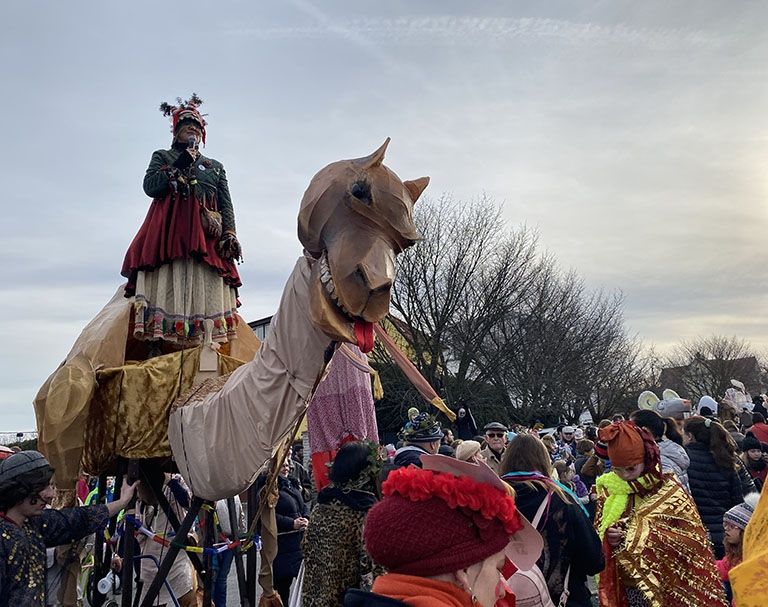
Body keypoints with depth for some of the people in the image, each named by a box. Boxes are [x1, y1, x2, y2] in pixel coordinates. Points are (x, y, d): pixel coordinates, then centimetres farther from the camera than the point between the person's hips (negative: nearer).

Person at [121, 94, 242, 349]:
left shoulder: (215, 166, 25)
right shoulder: (162, 157, 21)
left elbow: (226, 204, 14)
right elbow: (150, 186, 2)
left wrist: (229, 235, -3)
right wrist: (180, 165, -1)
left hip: (205, 233, 2)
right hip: (168, 230, -1)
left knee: (205, 288, -10)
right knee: (165, 284, -14)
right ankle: (157, 343, -17)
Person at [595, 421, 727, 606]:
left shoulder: (669, 491, -11)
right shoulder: (610, 491, -1)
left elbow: (694, 539, -16)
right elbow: (595, 536, 4)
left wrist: (647, 535, -23)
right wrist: (607, 537, -18)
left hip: (665, 587, -3)